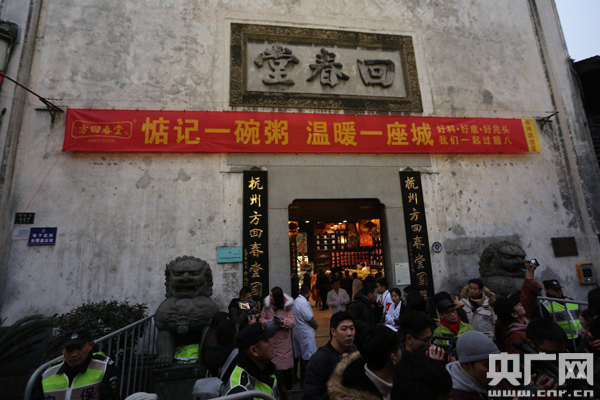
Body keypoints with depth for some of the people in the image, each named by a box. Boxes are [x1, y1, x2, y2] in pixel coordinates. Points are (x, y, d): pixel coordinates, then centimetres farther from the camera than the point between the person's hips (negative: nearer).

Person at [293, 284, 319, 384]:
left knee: (302, 355, 19)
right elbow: (310, 318, -21)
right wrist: (316, 325, -1)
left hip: (297, 331, 10)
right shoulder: (304, 303, -24)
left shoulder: (296, 300, 7)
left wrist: (314, 325, 9)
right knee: (308, 357, 3)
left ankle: (303, 378, 31)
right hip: (306, 333, -10)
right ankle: (305, 379, 11)